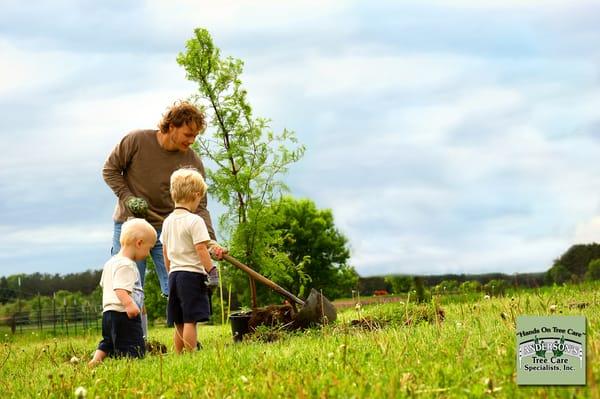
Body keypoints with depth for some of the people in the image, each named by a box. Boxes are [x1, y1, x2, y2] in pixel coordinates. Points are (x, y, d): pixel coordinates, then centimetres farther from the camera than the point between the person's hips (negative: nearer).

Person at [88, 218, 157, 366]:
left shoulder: (110, 263, 19)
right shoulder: (126, 265, -13)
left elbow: (104, 285, 31)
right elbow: (120, 289, -26)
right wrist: (129, 304, -41)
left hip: (108, 312, 10)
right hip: (124, 315, -10)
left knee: (107, 343, 25)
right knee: (134, 353, -13)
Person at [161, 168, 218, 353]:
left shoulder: (168, 221, 12)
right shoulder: (195, 221, -12)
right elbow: (201, 249, -16)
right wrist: (211, 271, -11)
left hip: (174, 274, 8)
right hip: (192, 274, -7)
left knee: (179, 323, 12)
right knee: (190, 321, -9)